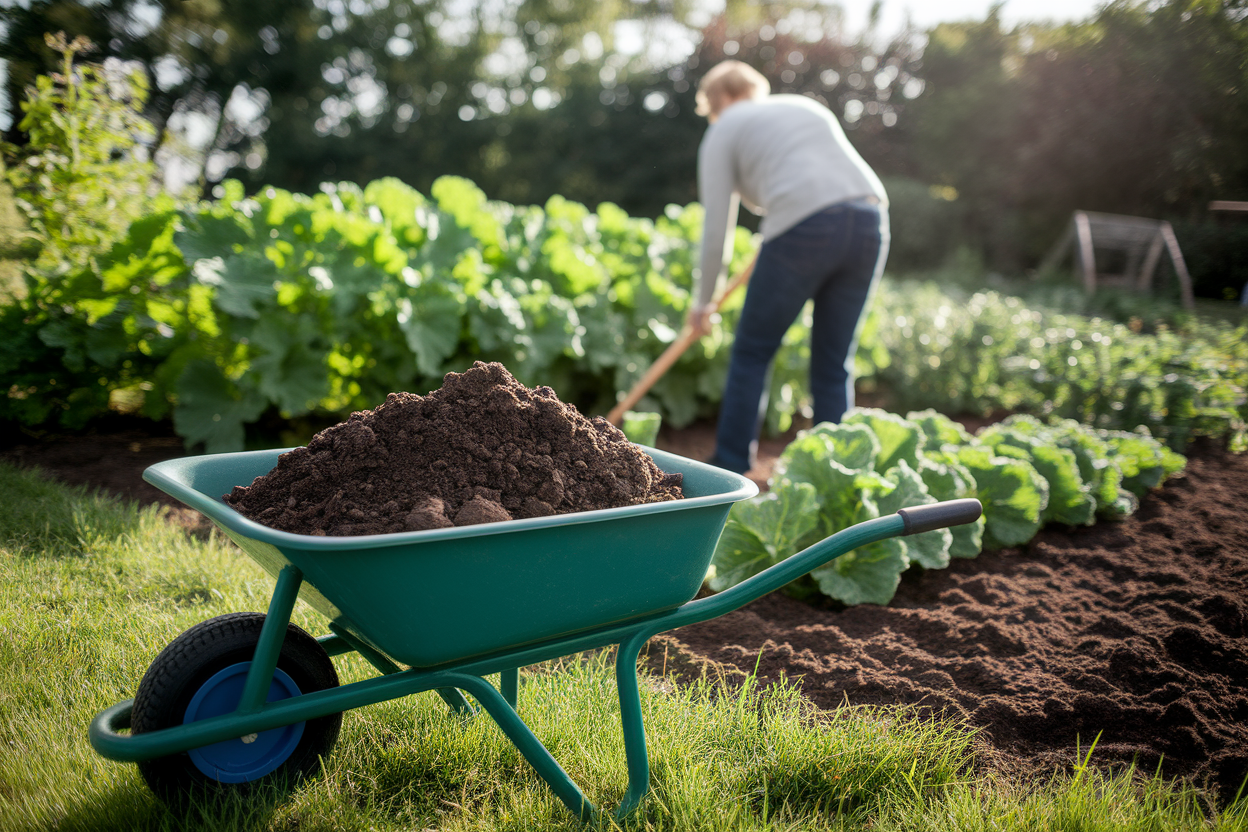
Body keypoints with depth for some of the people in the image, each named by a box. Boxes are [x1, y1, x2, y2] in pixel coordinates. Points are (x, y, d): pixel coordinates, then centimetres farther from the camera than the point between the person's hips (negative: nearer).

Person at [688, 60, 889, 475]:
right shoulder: (808, 107, 31)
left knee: (752, 352, 11)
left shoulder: (722, 133, 14)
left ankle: (728, 473, 15)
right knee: (834, 365, 15)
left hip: (803, 230, -5)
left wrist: (702, 302, 20)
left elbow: (716, 232, 8)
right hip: (870, 222, 6)